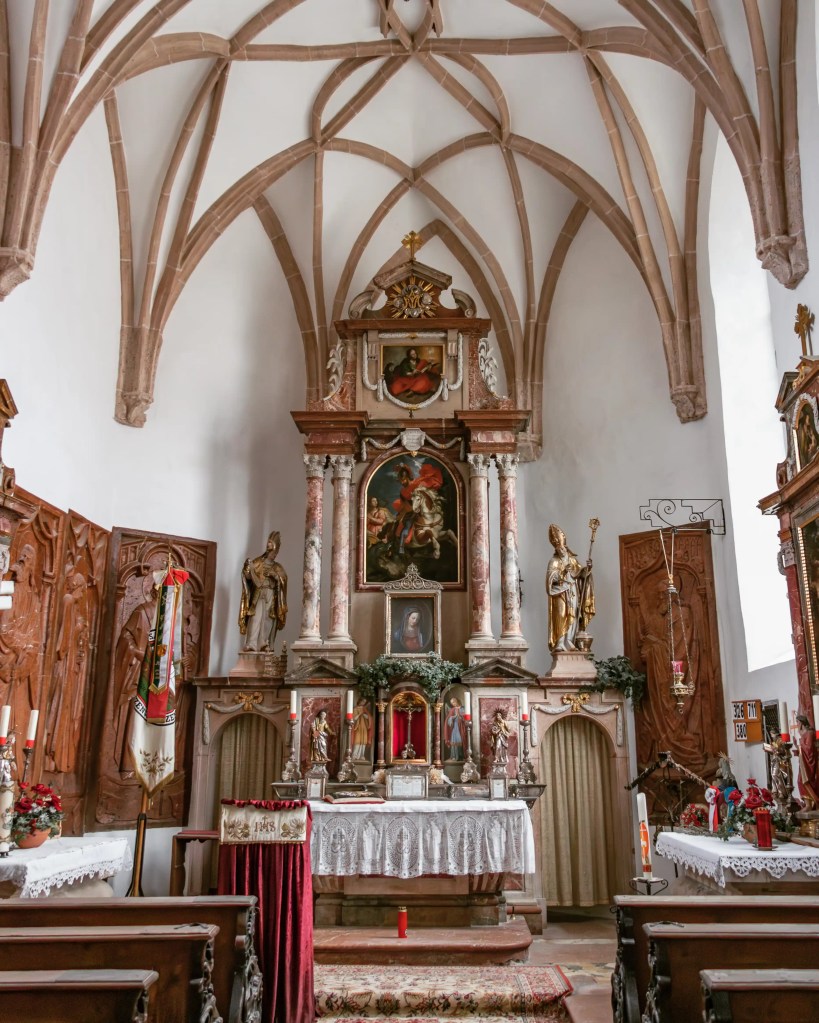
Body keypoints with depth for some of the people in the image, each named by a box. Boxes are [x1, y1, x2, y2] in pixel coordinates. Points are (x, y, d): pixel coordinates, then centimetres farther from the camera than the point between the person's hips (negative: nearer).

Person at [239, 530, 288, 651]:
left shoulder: (278, 567, 16)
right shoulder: (257, 563, 13)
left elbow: (283, 579, 0)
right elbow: (248, 576, 1)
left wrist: (274, 575, -15)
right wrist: (247, 568, -18)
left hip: (271, 596, 1)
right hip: (258, 595, -1)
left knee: (268, 620, -5)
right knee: (256, 618, -13)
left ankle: (265, 645, -4)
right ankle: (251, 644, -20)